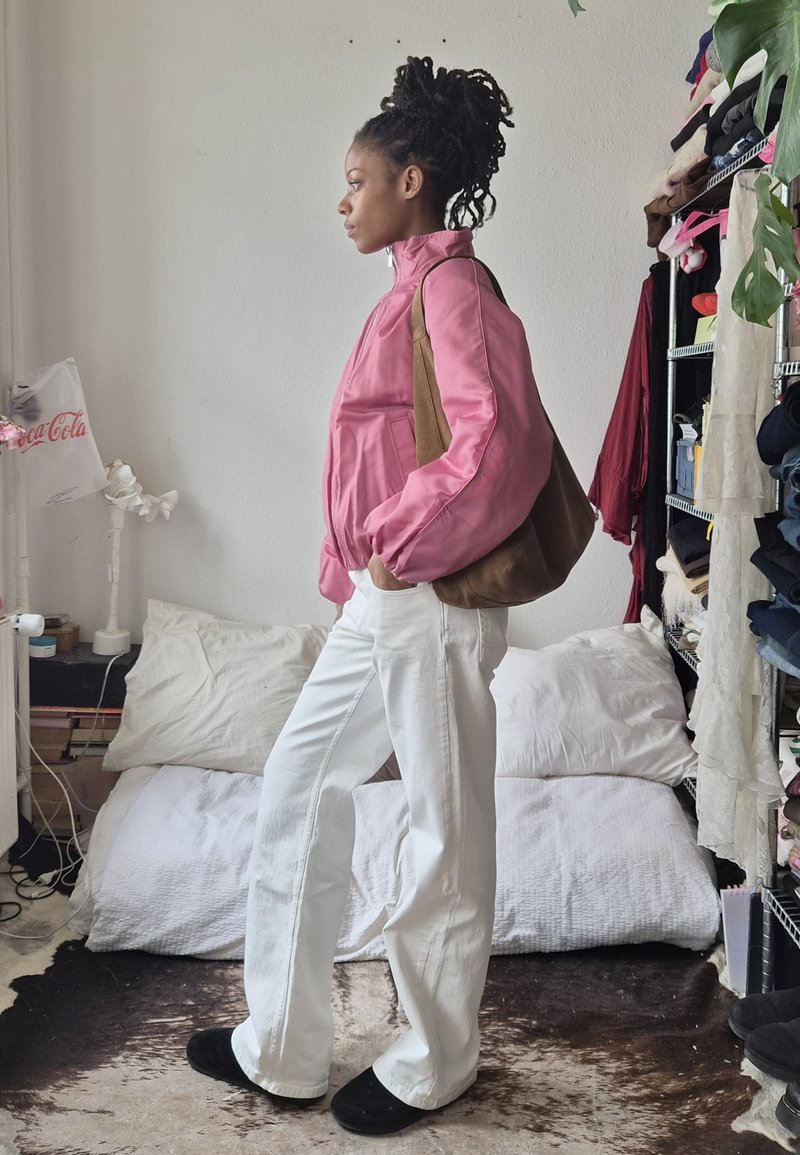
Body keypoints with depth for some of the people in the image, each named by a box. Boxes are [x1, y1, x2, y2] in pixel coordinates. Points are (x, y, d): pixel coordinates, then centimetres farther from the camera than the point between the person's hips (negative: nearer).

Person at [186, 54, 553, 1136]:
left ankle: (434, 1065, 26)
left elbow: (501, 445, -26)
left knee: (446, 832, 6)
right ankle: (280, 1048, 27)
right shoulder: (413, 292, 16)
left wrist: (397, 548, -17)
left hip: (428, 605, -10)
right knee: (299, 790, 14)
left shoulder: (453, 290, -12)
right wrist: (349, 571, 18)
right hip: (378, 603, 10)